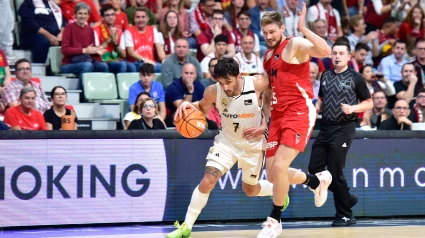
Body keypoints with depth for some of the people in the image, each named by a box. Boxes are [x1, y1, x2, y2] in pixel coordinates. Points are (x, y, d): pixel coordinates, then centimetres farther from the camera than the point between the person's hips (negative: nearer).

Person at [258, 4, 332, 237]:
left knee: (279, 167, -17)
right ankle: (318, 179, 33)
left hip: (299, 113, -9)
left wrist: (303, 28, -32)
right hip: (278, 115, 9)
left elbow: (325, 51, -28)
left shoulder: (295, 45, -9)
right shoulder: (268, 55, 16)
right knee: (272, 173, 7)